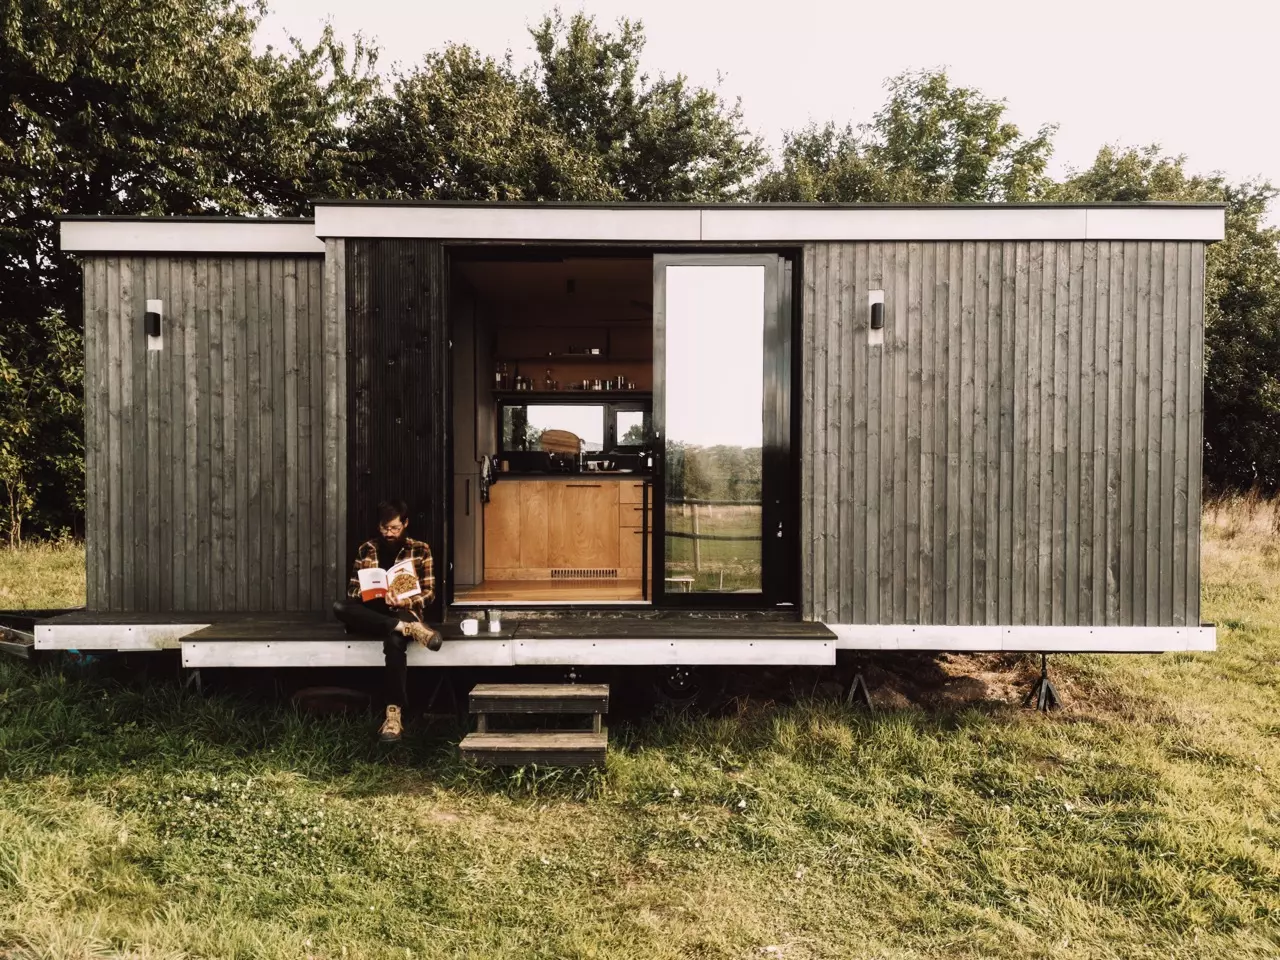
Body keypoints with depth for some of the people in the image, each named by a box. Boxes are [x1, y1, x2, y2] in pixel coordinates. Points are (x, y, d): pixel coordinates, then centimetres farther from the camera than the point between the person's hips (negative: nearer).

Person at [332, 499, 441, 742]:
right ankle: (408, 629, -38)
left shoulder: (420, 550, 7)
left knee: (394, 641, -39)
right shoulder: (365, 550, 12)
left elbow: (429, 592, 3)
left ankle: (394, 713, -40)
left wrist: (405, 602, -17)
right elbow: (352, 590, 9)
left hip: (404, 611, -3)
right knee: (339, 607, -31)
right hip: (372, 613, 3)